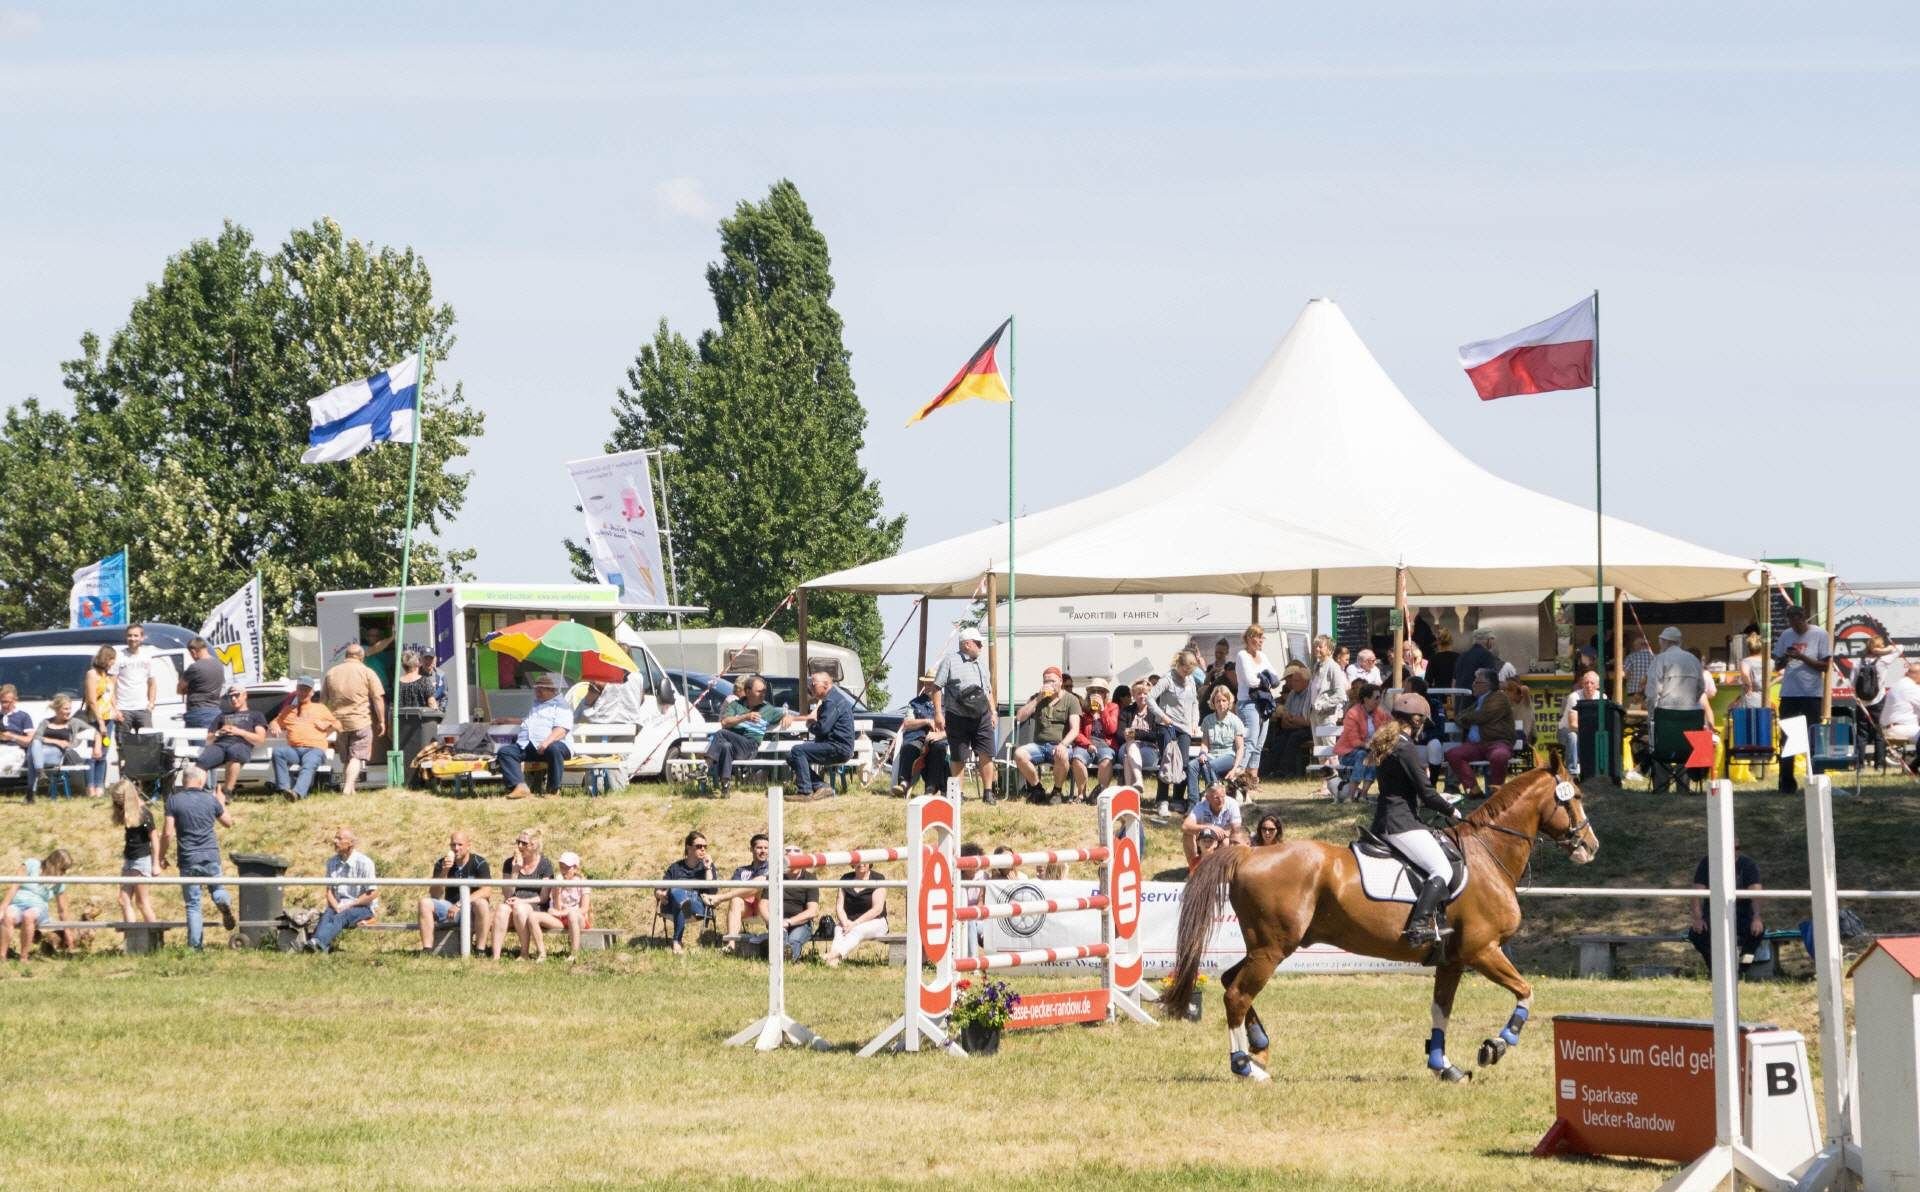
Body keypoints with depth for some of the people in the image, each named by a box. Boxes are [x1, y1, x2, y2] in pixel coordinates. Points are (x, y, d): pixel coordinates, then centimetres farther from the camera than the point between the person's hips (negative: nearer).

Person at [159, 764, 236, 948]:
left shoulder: (174, 800, -5)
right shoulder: (211, 800, 0)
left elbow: (167, 833, -8)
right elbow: (228, 822, 15)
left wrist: (161, 855, 5)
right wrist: (221, 803, 32)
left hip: (188, 859, -1)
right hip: (211, 857, 1)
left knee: (192, 905, 5)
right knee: (216, 887, 23)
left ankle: (194, 945, 0)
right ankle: (223, 901, -12)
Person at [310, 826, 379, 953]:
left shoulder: (364, 863, -9)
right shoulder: (332, 862, 10)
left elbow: (373, 894, -10)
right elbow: (328, 890, 10)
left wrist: (349, 905, -12)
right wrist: (337, 907, -9)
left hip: (363, 906, -5)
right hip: (338, 905, 5)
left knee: (340, 918, -34)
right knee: (326, 915, -29)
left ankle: (319, 942, -58)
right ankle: (324, 945, -55)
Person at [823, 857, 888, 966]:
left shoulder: (878, 879, 0)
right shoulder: (845, 879, 13)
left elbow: (877, 909, -10)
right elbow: (839, 906, 8)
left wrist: (855, 923, -19)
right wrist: (845, 922, -15)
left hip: (874, 922, -3)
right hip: (849, 922, 3)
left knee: (857, 930, -37)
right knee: (839, 930, -32)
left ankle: (835, 953, -62)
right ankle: (834, 959, -60)